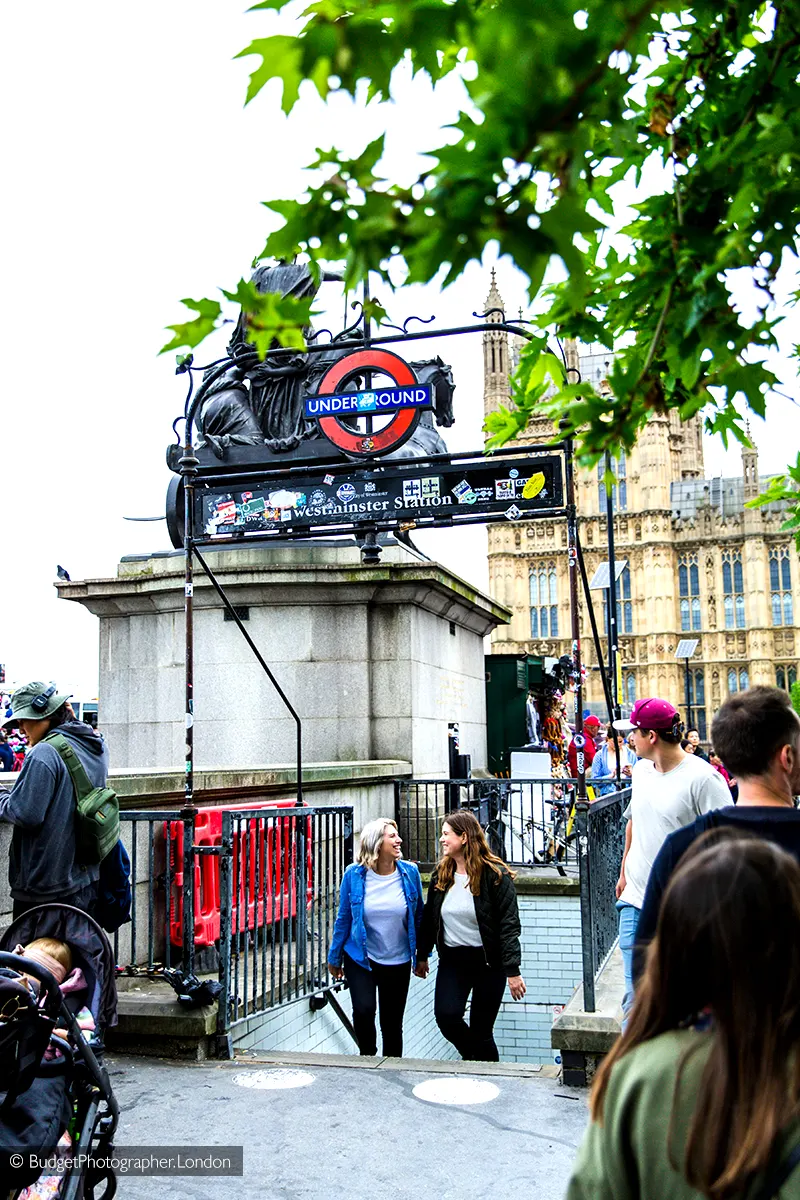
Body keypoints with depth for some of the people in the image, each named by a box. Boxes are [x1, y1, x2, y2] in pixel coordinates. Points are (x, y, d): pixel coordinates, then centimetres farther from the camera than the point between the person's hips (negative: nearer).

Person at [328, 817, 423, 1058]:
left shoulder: (410, 872, -7)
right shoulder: (354, 875, -10)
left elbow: (418, 916, 5)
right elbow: (343, 918, 0)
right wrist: (334, 957, 6)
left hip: (398, 963, 1)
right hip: (361, 959, -1)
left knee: (392, 1024, 9)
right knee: (363, 1011, -18)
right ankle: (367, 1056, 9)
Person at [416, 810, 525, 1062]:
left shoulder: (495, 875, -12)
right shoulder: (441, 874, 5)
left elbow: (509, 925, -13)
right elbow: (429, 917, 15)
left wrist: (512, 971, -17)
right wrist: (422, 955, 18)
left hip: (488, 962, -4)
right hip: (452, 960, 4)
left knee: (481, 1030, 1)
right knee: (446, 1016, -13)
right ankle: (474, 1058, 15)